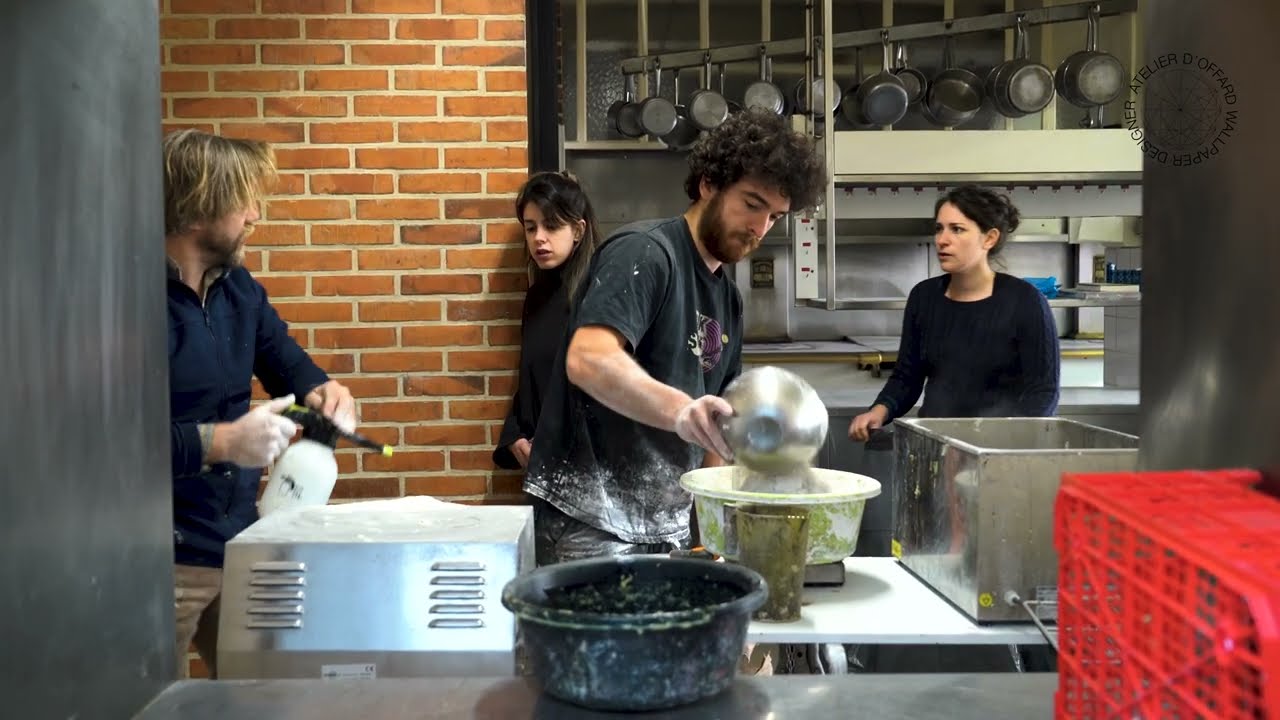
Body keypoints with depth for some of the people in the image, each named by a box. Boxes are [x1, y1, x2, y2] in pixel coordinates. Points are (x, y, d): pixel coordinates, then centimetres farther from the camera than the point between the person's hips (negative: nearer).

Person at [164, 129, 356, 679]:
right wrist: (217, 442, -28)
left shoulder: (238, 285, 7)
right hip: (167, 559, -8)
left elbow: (282, 356, 19)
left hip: (240, 541, 8)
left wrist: (320, 390, -3)